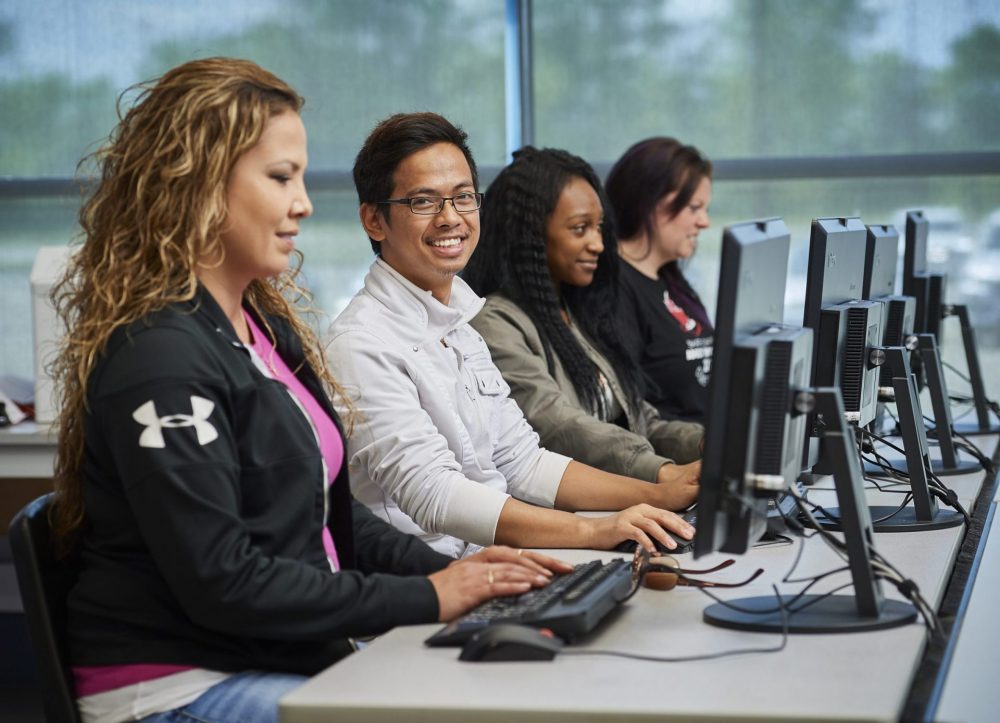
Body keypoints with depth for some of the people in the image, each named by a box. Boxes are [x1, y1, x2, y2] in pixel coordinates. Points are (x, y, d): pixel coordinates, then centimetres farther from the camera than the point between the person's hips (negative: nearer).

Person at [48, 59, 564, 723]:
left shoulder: (271, 326, 14)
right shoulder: (159, 357, -17)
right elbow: (221, 582, -21)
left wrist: (453, 572, 2)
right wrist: (425, 599, -17)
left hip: (289, 659, 9)